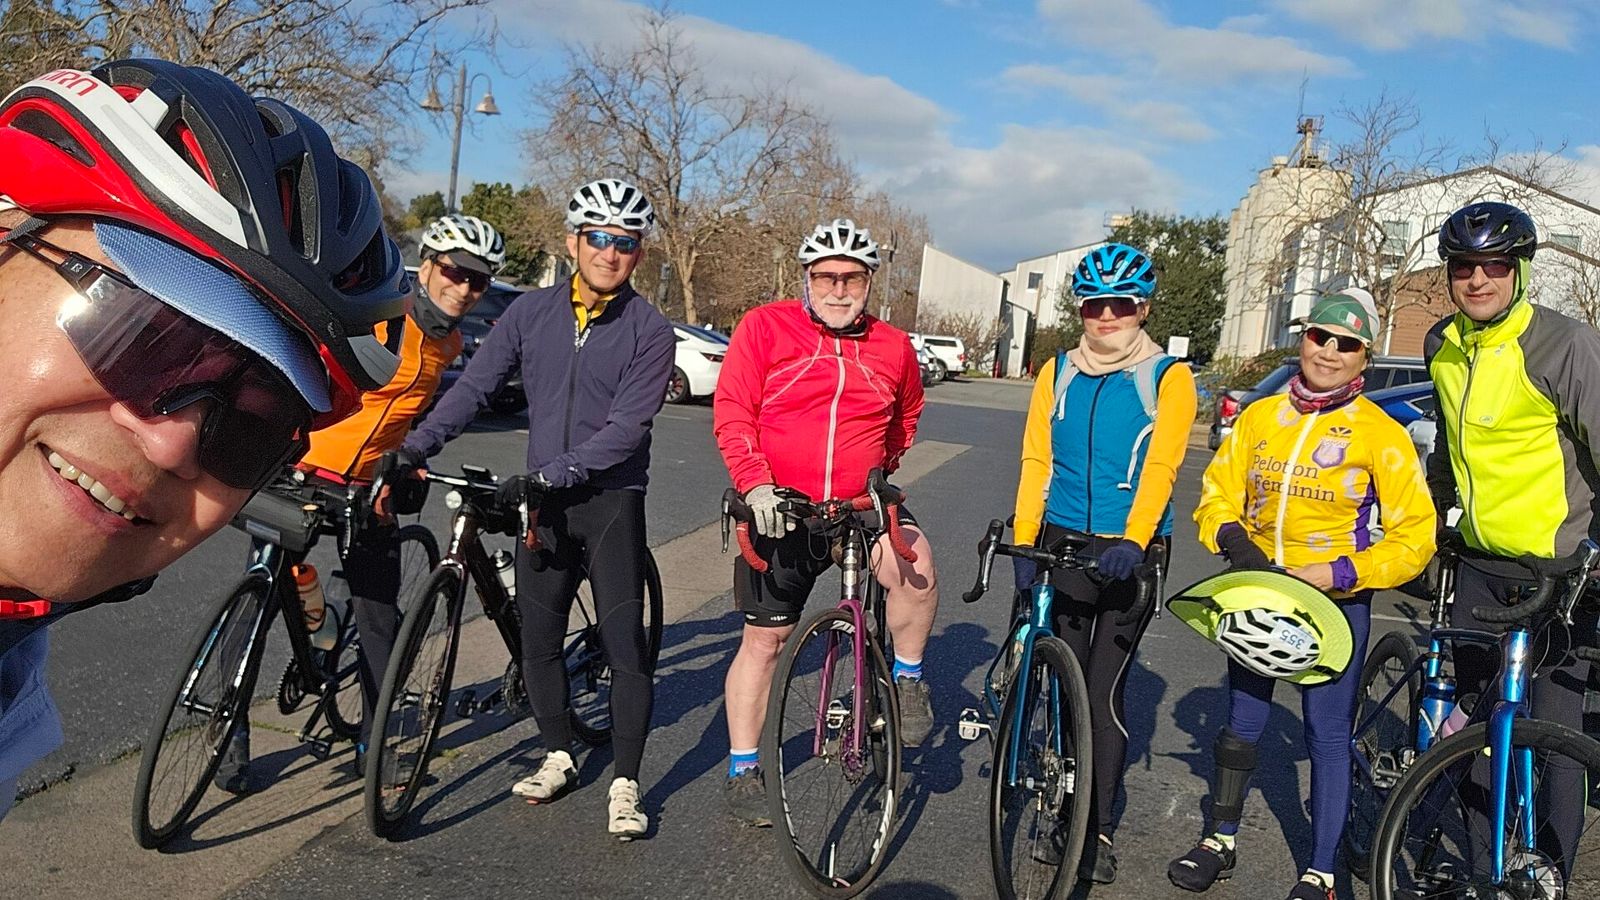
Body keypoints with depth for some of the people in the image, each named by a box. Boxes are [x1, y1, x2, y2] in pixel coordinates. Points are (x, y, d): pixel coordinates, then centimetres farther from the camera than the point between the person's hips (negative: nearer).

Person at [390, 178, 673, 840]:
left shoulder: (649, 332, -7)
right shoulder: (531, 313, 4)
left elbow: (626, 427, -16)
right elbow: (473, 386, 2)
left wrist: (554, 472, -26)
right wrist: (412, 449, -10)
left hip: (610, 500, -4)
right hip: (541, 501, 4)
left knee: (626, 647, -5)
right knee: (538, 639, 10)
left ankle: (625, 786, 7)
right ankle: (559, 758, 30)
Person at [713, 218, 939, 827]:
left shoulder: (893, 347, 3)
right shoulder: (765, 327, -5)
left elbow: (907, 415, 24)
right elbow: (731, 411, -9)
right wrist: (755, 485, -21)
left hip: (863, 506, 1)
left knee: (915, 567, -29)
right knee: (764, 638, 6)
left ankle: (907, 679, -2)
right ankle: (742, 771, 22)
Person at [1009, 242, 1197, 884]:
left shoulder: (1168, 378, -1)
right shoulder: (1058, 373, 8)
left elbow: (1160, 468, -13)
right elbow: (1036, 461, 2)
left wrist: (1132, 542, -28)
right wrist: (1023, 542, -10)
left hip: (1129, 553, -3)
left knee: (1104, 691, -3)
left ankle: (1101, 830, 10)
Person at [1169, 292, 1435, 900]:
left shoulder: (1380, 433, -7)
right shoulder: (1260, 416, 3)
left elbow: (1414, 536, -8)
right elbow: (1216, 491, 8)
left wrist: (1336, 575, -19)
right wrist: (1232, 537, -13)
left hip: (1336, 602, -3)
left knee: (1328, 735, 2)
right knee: (1241, 722, 14)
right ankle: (1220, 842, 31)